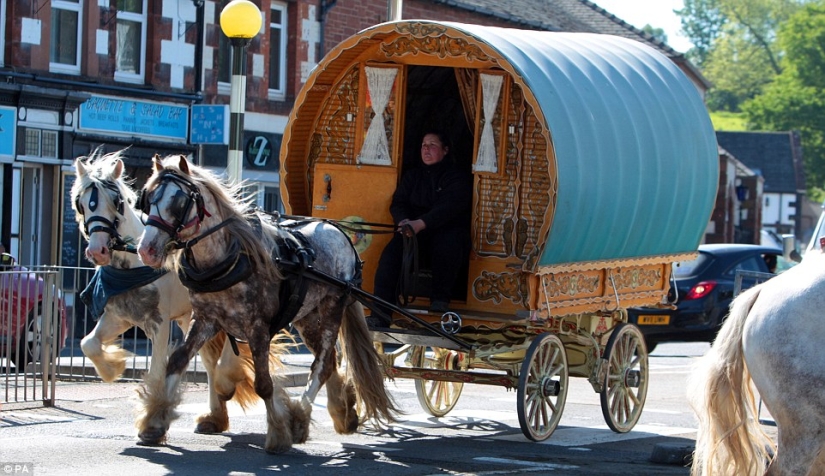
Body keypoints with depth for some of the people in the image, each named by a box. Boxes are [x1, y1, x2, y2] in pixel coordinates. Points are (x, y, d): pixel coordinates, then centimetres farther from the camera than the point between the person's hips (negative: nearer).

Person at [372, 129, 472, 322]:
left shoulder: (457, 177, 1)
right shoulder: (412, 176, 19)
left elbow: (450, 207, -16)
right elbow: (398, 203, 10)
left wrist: (421, 223, -32)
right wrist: (404, 221, -17)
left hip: (446, 230, -3)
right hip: (415, 232, 3)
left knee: (447, 243, -40)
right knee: (391, 253, -28)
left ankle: (440, 298, -20)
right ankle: (380, 315, -34)